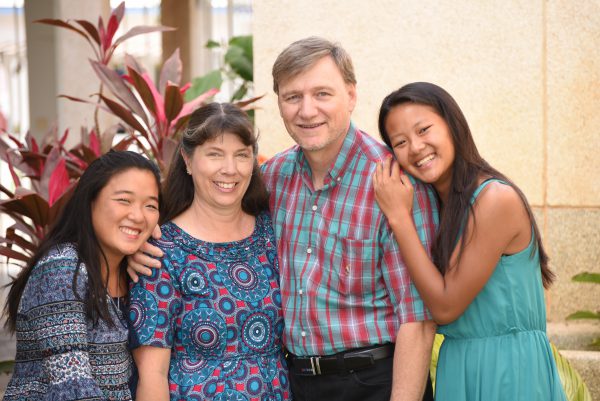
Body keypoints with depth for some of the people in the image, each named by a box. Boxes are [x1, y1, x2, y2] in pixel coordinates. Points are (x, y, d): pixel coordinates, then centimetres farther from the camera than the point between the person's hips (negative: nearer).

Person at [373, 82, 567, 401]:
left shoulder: (497, 198, -19)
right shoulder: (434, 204, 6)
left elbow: (445, 306, -18)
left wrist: (399, 217, -16)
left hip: (507, 370, -7)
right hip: (457, 366, 8)